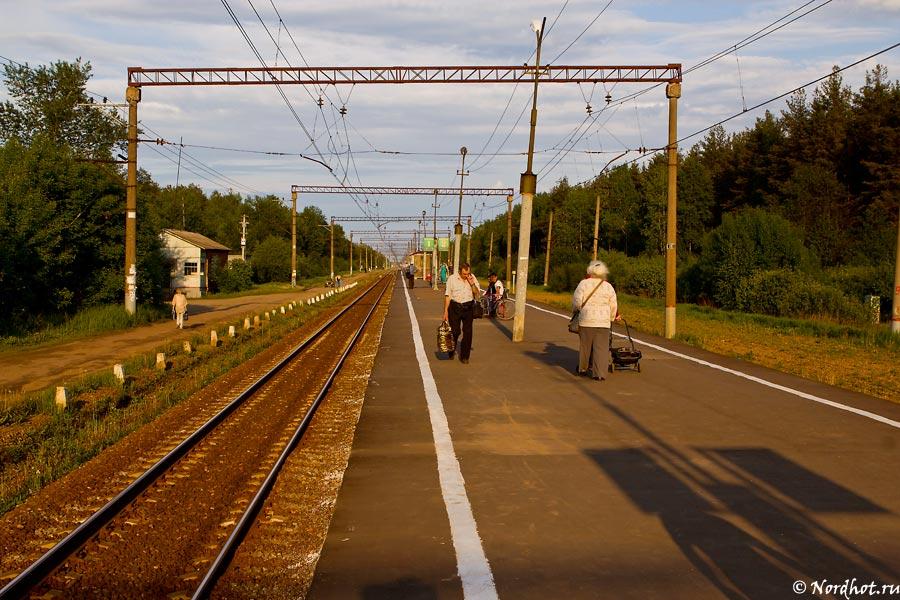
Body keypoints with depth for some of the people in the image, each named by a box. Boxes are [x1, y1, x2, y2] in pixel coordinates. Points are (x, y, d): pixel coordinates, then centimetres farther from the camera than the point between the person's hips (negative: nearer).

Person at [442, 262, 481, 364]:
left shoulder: (473, 278, 1)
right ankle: (450, 353, 25)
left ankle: (464, 356, 9)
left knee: (467, 332, 0)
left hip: (468, 307, 2)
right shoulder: (452, 278, -4)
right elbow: (447, 295, 0)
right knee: (455, 331, 1)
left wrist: (472, 284, -14)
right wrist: (446, 311, -3)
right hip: (455, 307, -2)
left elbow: (478, 295, 0)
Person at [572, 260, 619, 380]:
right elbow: (613, 306, 7)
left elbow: (577, 301, -4)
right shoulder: (608, 286, 4)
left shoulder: (584, 283, -2)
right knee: (601, 348, 1)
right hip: (603, 321, 1)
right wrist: (612, 318, 23)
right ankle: (599, 373, -6)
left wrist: (576, 309, 17)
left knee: (585, 345, 13)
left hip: (586, 320, 0)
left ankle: (582, 369, 27)